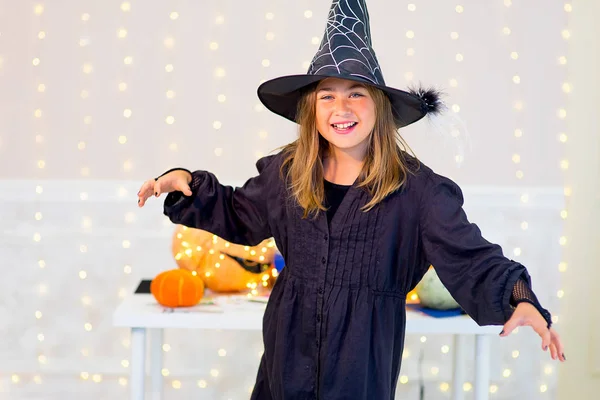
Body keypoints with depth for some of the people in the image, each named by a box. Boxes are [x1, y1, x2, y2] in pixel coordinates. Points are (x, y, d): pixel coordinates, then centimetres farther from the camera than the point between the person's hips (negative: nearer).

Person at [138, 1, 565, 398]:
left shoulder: (416, 187, -14)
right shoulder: (286, 173, 0)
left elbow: (470, 258, -19)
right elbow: (238, 216, 17)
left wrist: (519, 299, -35)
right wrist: (189, 185, 4)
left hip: (364, 360, -3)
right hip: (289, 355, 3)